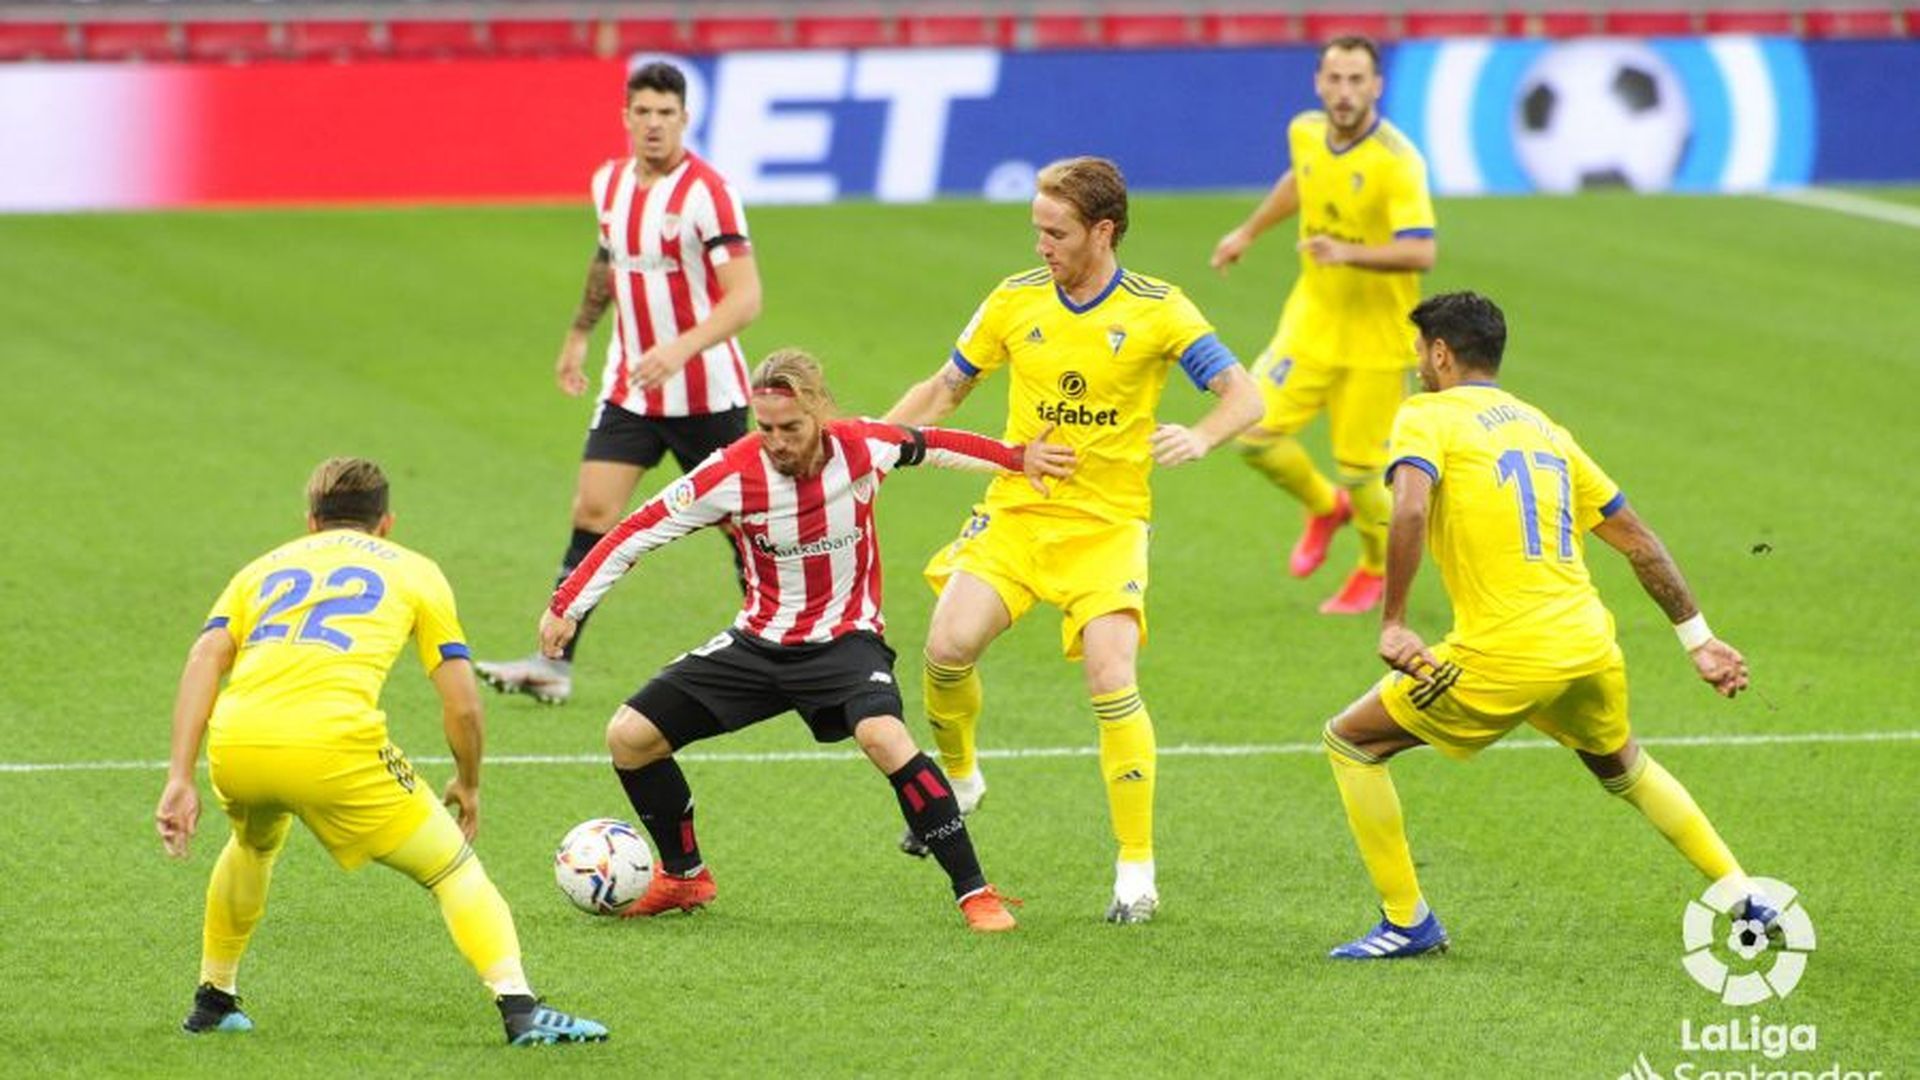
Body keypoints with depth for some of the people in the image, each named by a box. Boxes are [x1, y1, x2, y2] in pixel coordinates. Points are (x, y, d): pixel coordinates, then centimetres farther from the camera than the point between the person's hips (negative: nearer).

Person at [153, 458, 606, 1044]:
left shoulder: (266, 568, 30)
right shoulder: (414, 571, 24)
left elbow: (204, 658, 11)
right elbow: (462, 705, 16)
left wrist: (180, 778, 6)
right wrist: (468, 786, 33)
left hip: (234, 745, 4)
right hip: (332, 744, -4)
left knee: (252, 845, 38)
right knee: (453, 868, 10)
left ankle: (212, 1002, 45)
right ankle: (520, 1008, -8)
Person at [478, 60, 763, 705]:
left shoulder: (706, 192, -17)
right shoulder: (610, 184, 3)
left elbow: (745, 298, -23)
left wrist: (680, 349, -36)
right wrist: (578, 333, 29)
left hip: (706, 392, -5)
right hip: (629, 388, 5)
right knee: (592, 514, -5)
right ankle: (554, 663, -6)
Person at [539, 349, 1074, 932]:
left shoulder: (863, 447, -15)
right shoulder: (733, 473, -17)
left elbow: (932, 444, 6)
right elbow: (640, 529, -11)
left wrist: (1019, 458, 15)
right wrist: (567, 606, -14)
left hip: (845, 638, -3)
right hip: (760, 640, 3)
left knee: (884, 737, -34)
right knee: (629, 736, -5)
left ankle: (975, 892, -22)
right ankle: (684, 877, 19)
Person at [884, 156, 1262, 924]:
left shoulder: (1158, 312, -6)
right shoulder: (1016, 302, 3)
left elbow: (1244, 397, -11)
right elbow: (943, 390, 14)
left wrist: (1199, 438, -32)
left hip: (1106, 525, -3)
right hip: (1014, 512, 3)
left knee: (1110, 678, -19)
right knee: (948, 644, -18)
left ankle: (1136, 869, -6)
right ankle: (958, 777, 14)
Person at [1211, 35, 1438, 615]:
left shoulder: (1396, 161, -22)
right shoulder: (1305, 133, -1)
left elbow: (1421, 252, -31)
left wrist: (1348, 253, -44)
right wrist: (1249, 231, 29)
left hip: (1376, 335, -5)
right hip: (1312, 321, 5)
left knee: (1359, 469, -1)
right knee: (1257, 435, -5)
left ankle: (1378, 567, 31)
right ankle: (1324, 508, 27)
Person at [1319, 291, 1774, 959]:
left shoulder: (1428, 416, 1)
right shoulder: (1543, 428, 20)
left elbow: (1410, 510, -21)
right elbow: (1639, 541, 22)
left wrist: (1392, 623, -16)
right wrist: (1699, 640, 27)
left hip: (1504, 656, -7)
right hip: (1589, 646, 7)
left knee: (1351, 743, 11)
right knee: (1621, 767, 35)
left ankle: (1407, 923, 10)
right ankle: (1749, 899, 33)